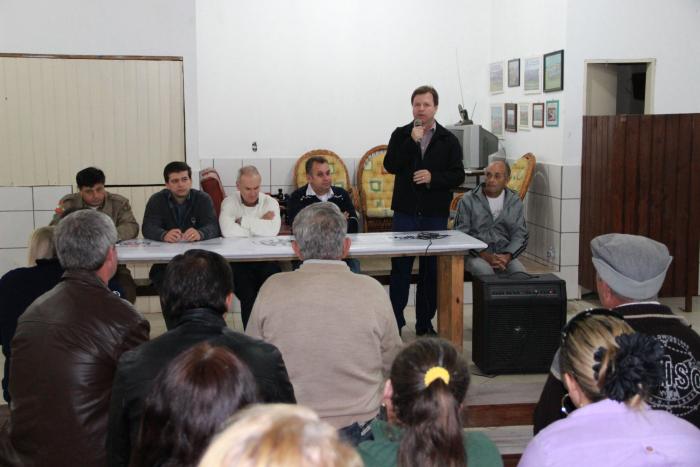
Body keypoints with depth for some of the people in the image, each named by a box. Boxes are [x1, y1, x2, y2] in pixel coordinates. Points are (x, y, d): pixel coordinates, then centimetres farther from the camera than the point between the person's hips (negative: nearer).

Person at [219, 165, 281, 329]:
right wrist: (260, 226, -9)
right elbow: (228, 231, -19)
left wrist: (243, 221, -8)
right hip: (238, 259, -1)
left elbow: (273, 229, -16)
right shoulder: (229, 203, 2)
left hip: (266, 258, 1)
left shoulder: (270, 202, 6)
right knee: (248, 296, -23)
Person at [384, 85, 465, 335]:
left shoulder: (448, 140, 4)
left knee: (431, 270, 7)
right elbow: (390, 165, -8)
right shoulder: (401, 135, 5)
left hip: (435, 214, 1)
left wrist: (433, 177, -16)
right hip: (405, 212, -1)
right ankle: (395, 322, 10)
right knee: (400, 268, 2)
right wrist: (412, 141, -14)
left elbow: (458, 175, 0)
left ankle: (425, 323, 18)